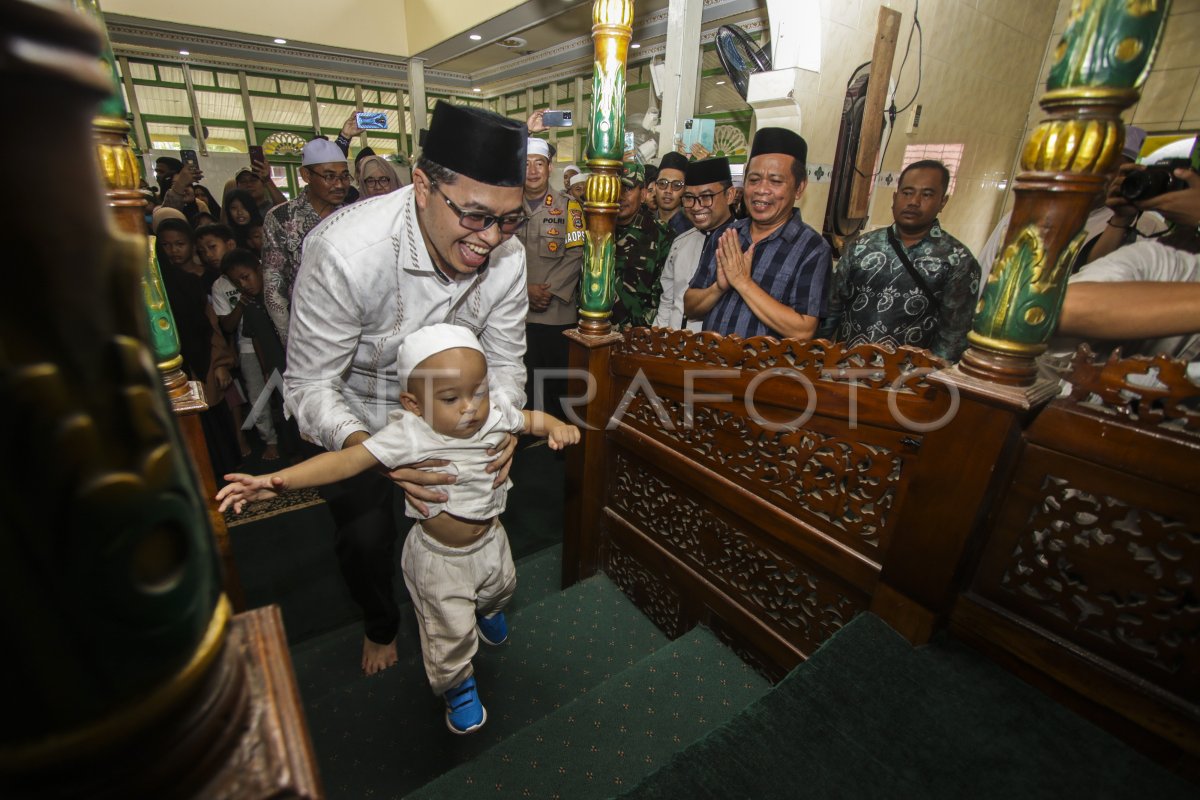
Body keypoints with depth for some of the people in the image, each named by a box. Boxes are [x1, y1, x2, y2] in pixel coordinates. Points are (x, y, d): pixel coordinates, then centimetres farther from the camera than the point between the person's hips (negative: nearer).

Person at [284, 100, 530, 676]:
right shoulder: (347, 251, -37)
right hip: (355, 420, -3)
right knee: (365, 537, 6)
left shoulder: (506, 257, -23)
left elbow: (503, 359, -11)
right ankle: (380, 624, 43)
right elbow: (309, 386, -28)